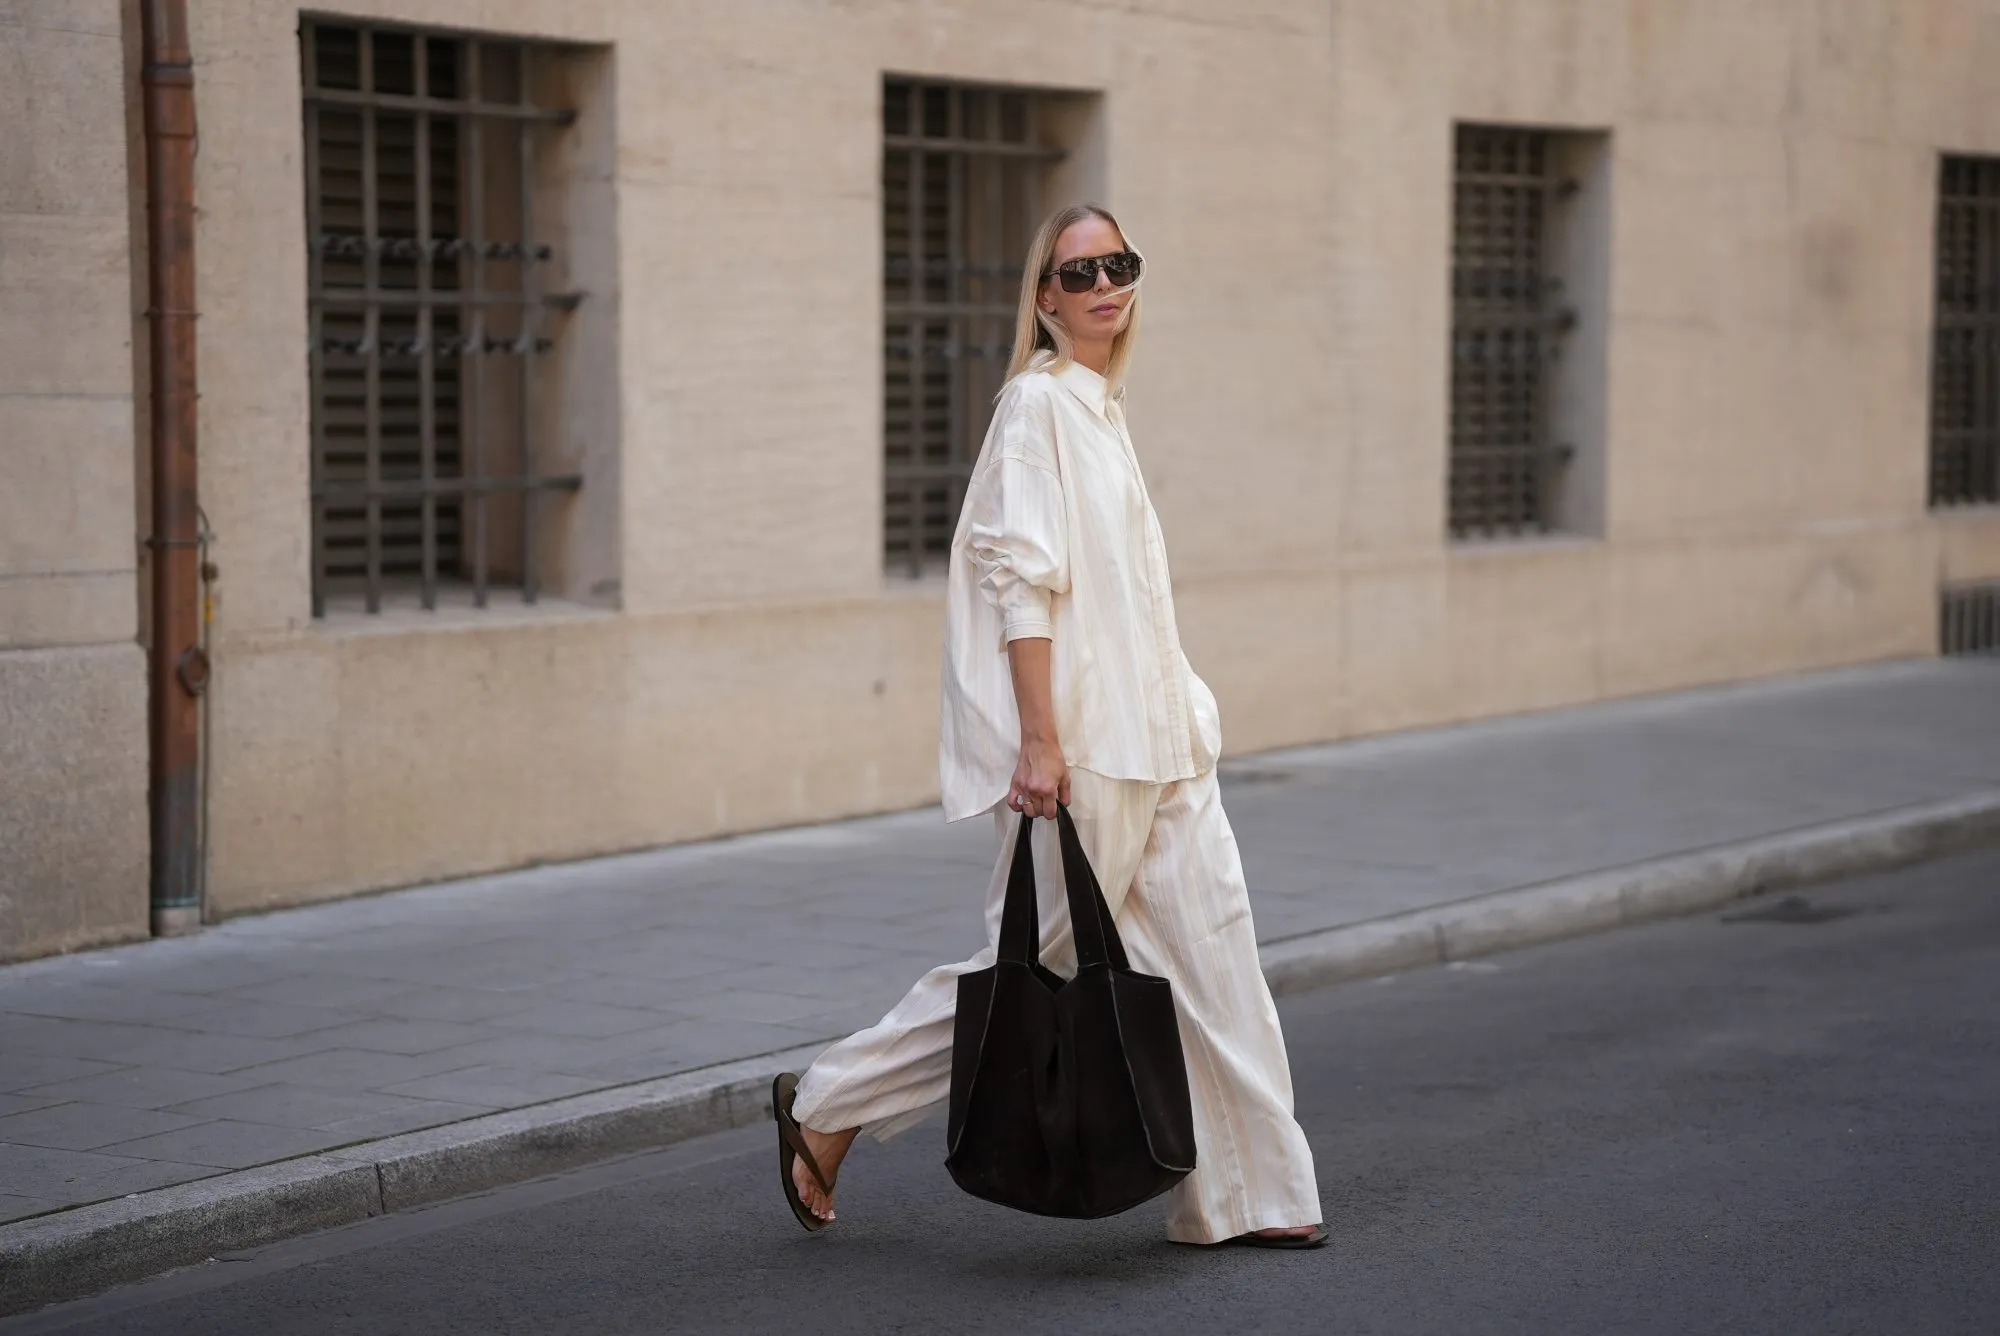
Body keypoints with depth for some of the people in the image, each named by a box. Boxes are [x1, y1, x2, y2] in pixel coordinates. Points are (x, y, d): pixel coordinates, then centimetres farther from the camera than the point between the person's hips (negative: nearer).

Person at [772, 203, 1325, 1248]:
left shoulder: (1103, 406, 16)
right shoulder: (1037, 401, -10)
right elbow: (1021, 579, -17)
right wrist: (1040, 740, -22)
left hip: (1153, 741, 9)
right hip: (1081, 747, -9)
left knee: (1208, 953, 4)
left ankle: (1242, 1199, 9)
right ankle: (826, 1109, 14)